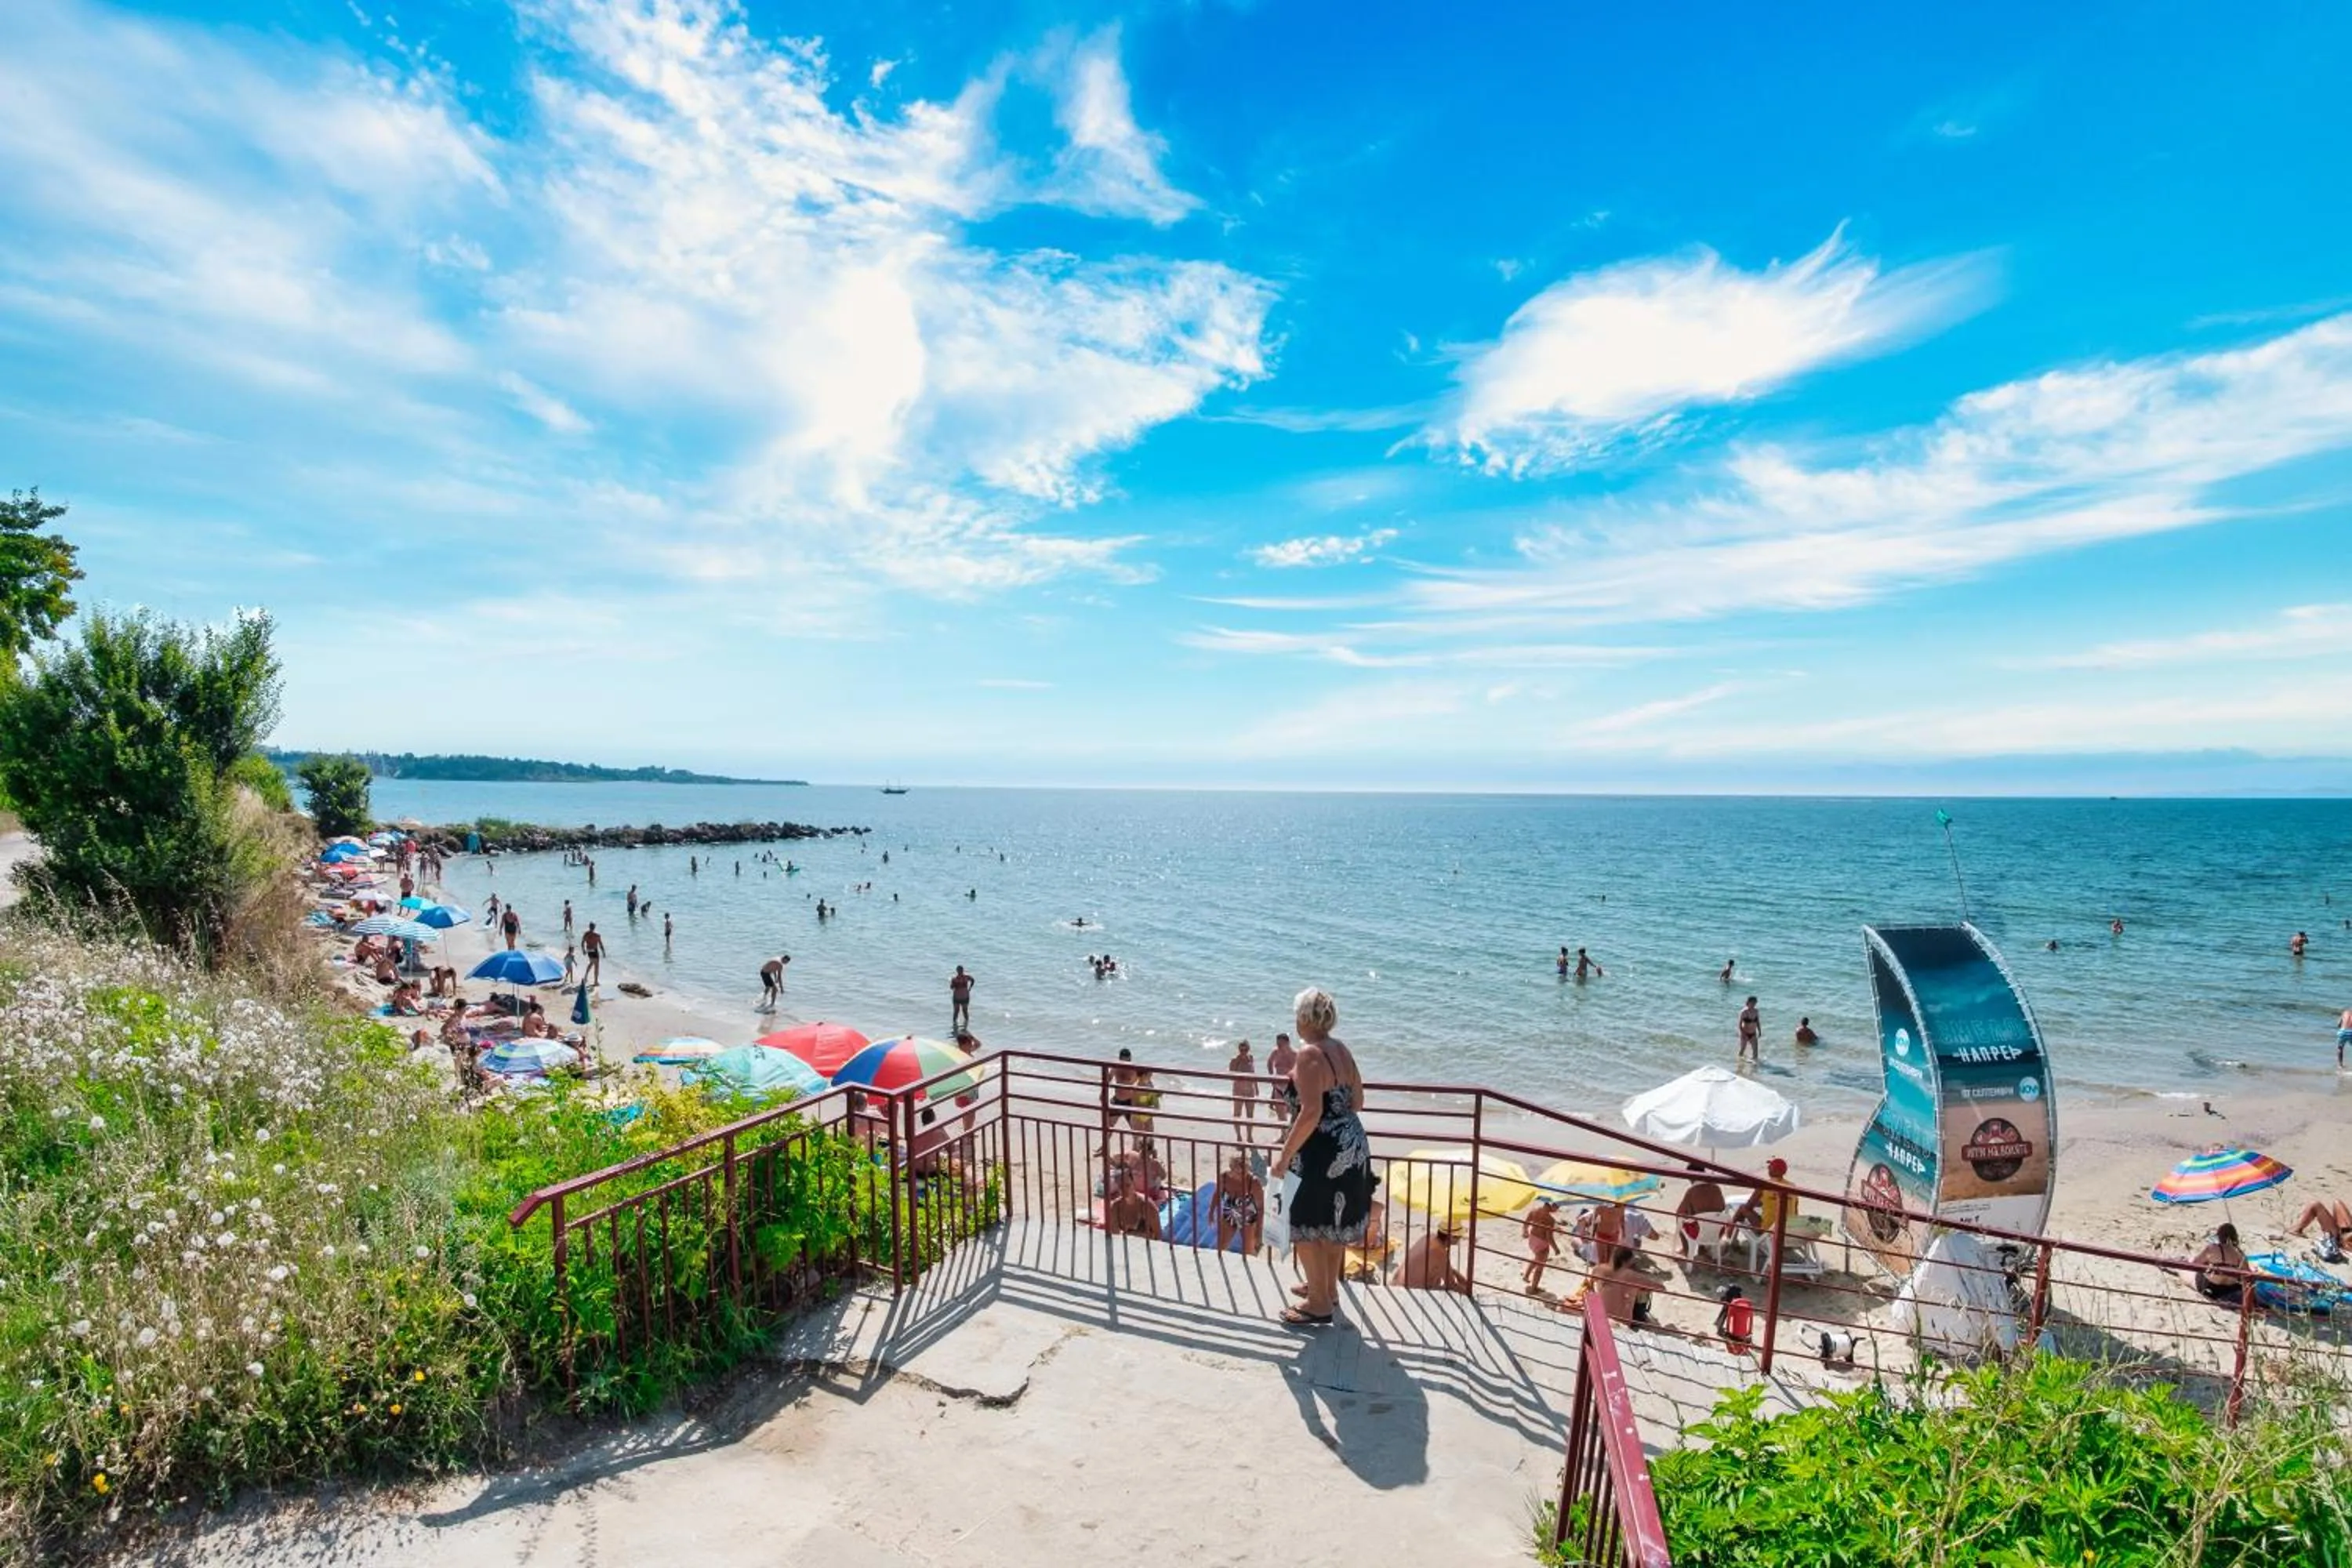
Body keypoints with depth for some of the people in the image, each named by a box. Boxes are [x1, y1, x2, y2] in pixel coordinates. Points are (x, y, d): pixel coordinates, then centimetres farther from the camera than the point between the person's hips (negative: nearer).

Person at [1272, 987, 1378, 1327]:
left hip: (1323, 1152, -9)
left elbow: (1311, 1113, -26)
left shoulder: (1310, 1053, -20)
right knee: (1332, 1224, 22)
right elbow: (1357, 1102, 12)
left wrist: (1285, 1156, -19)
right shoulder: (1341, 1049, 5)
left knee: (1305, 1225, 6)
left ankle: (1320, 1303, 15)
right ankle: (1328, 1288, 36)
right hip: (1350, 1145, 9)